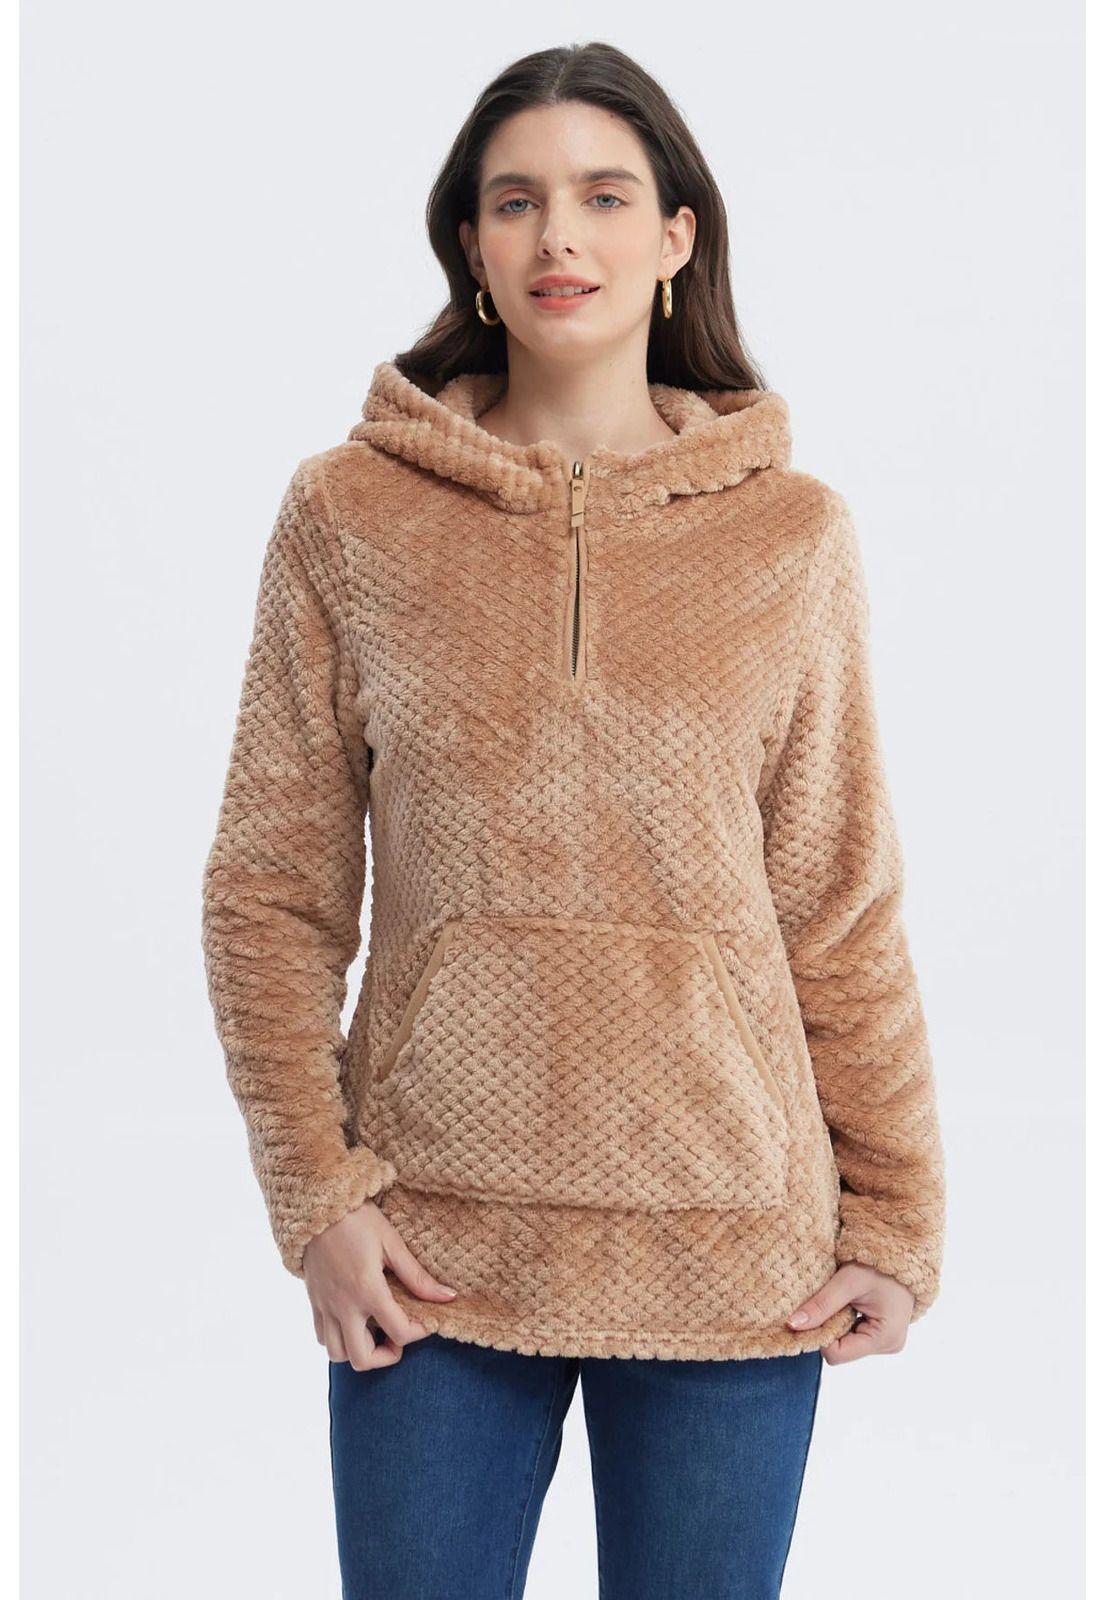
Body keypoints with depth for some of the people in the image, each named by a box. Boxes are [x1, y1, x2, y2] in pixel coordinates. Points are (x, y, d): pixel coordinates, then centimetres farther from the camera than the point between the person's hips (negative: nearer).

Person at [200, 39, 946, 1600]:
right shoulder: (347, 516, 0)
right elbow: (270, 894, 3)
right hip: (431, 1253, 0)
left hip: (733, 1268, 1)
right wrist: (317, 1193, -5)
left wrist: (899, 1223, 2)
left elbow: (844, 915, 4)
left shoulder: (794, 534, 2)